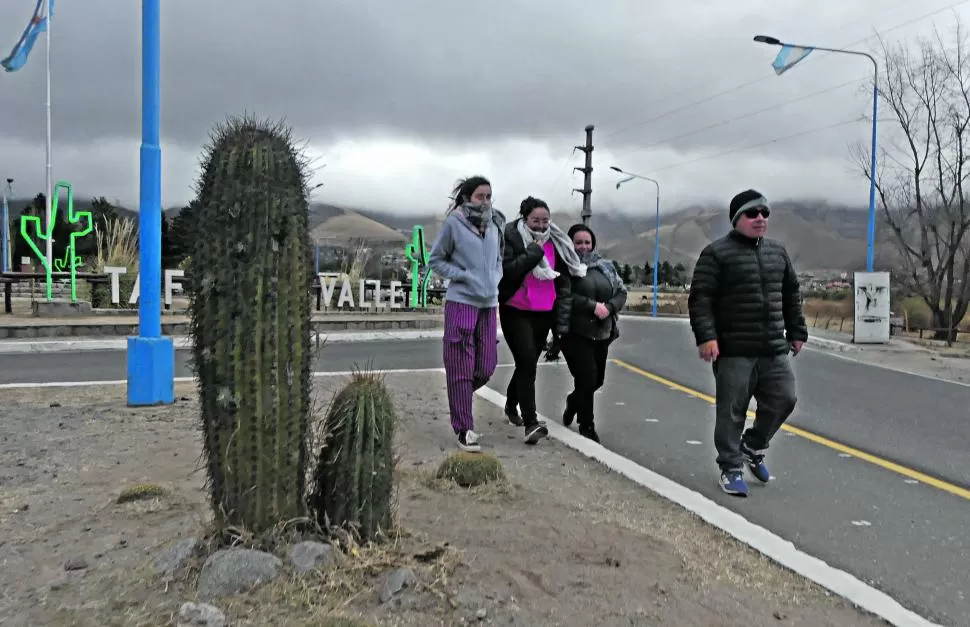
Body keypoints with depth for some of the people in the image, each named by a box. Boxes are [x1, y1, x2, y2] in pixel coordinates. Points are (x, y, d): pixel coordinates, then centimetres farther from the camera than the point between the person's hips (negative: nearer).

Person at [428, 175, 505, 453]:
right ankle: (464, 429, 9)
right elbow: (435, 259, 0)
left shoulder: (495, 224, 8)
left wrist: (495, 279, 5)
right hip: (461, 302, -5)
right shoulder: (454, 223, -6)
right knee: (461, 369, 0)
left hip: (489, 304, 5)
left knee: (486, 368, 6)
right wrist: (463, 275, -11)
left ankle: (459, 399, 35)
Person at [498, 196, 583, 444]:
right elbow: (507, 270, -22)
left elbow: (564, 280, 11)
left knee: (528, 363, 16)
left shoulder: (556, 243, 7)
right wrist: (535, 252, -20)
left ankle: (511, 405, 40)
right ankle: (530, 422, -16)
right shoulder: (510, 237, -7)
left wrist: (562, 318, 6)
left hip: (544, 313, 5)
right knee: (527, 363, -15)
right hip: (515, 312, -5)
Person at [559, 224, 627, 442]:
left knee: (598, 379, 16)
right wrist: (593, 306, -21)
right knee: (587, 377, -9)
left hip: (602, 333, 6)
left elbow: (621, 292, 10)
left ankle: (573, 401, 47)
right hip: (575, 333, -6)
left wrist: (609, 307, -10)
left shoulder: (606, 266, 11)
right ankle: (587, 426, 9)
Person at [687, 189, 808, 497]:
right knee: (731, 412, 0)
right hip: (734, 351, -6)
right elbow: (700, 298, -12)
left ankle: (753, 447, 31)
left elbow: (791, 295, 22)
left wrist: (797, 332, 20)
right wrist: (706, 336, -20)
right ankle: (731, 469, 14)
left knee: (783, 400, 7)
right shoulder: (717, 253, -6)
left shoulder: (777, 251, 15)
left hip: (774, 350, 6)